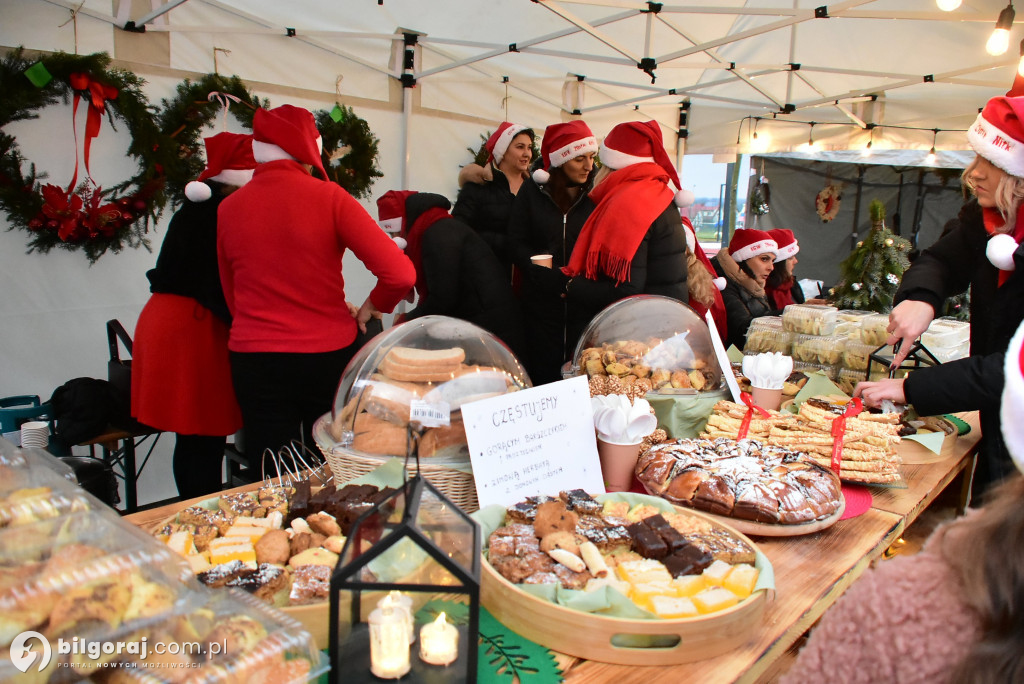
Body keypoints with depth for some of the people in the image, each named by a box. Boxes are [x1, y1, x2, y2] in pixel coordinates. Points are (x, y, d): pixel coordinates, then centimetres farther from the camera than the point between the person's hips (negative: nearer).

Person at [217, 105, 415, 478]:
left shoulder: (228, 208, 1)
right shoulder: (329, 197, -10)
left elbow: (232, 296, 11)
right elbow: (401, 274, -16)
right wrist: (370, 308, 1)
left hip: (254, 360, 3)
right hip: (327, 356, -2)